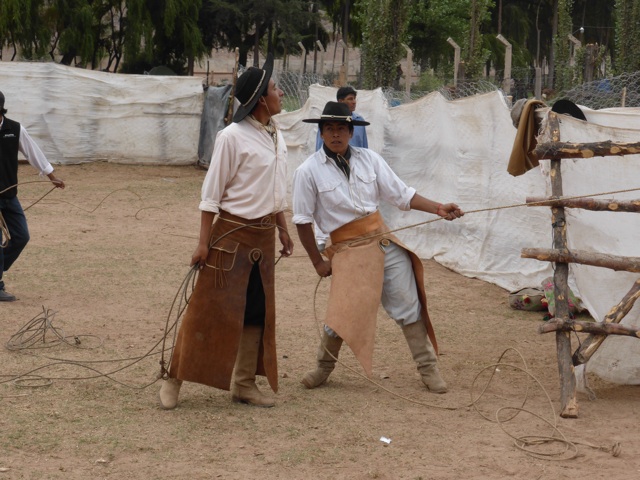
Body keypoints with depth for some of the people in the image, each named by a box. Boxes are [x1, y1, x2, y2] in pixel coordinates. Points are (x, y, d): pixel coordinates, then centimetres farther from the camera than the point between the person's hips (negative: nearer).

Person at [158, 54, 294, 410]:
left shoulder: (276, 136, 8)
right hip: (231, 234, -7)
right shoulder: (232, 137, -14)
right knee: (210, 309, -4)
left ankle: (244, 383, 19)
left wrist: (282, 231, 18)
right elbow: (211, 194, -12)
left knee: (257, 312, 9)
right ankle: (174, 380, 6)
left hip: (263, 237, 7)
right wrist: (203, 243, -14)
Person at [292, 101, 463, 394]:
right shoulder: (309, 171, -6)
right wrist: (318, 262, -1)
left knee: (409, 307, 5)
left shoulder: (369, 159, 4)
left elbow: (400, 194, 4)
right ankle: (324, 367, 18)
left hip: (384, 241, 4)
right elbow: (303, 220, -1)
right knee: (344, 313, -8)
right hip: (348, 250, -4)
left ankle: (429, 369, 15)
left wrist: (438, 209, -7)